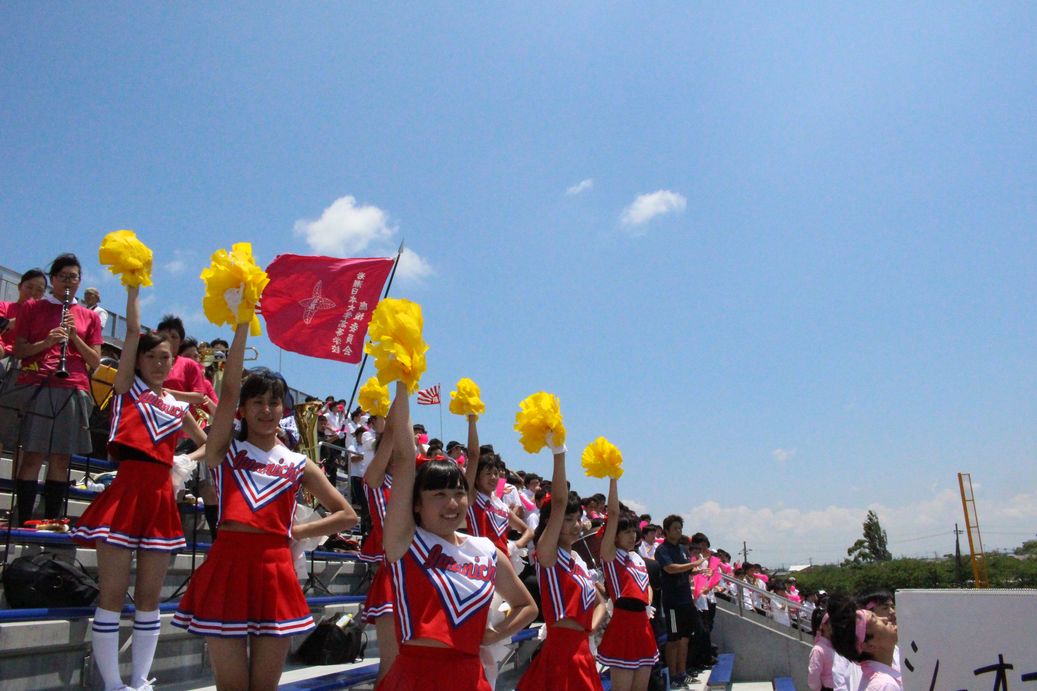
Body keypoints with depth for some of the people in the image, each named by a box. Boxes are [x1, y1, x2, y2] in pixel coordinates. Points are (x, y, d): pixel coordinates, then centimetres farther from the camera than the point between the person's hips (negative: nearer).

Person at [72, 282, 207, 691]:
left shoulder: (177, 406, 16)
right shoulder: (127, 386, 6)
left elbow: (208, 443, 30)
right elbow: (132, 331, -1)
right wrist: (134, 287, 0)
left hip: (161, 496, 4)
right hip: (127, 490, -4)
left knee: (149, 598, 8)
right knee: (112, 595, -2)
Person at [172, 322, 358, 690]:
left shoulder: (298, 464, 11)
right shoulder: (225, 451, 7)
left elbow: (347, 515, 12)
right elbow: (228, 389, -7)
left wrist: (296, 532, 2)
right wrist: (242, 326, -12)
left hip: (275, 571, 2)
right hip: (227, 565, -1)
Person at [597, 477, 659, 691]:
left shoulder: (637, 557, 17)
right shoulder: (610, 554, -5)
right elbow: (613, 515, -14)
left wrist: (648, 605, 8)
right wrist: (614, 478, -17)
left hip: (642, 625, 8)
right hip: (623, 625, -8)